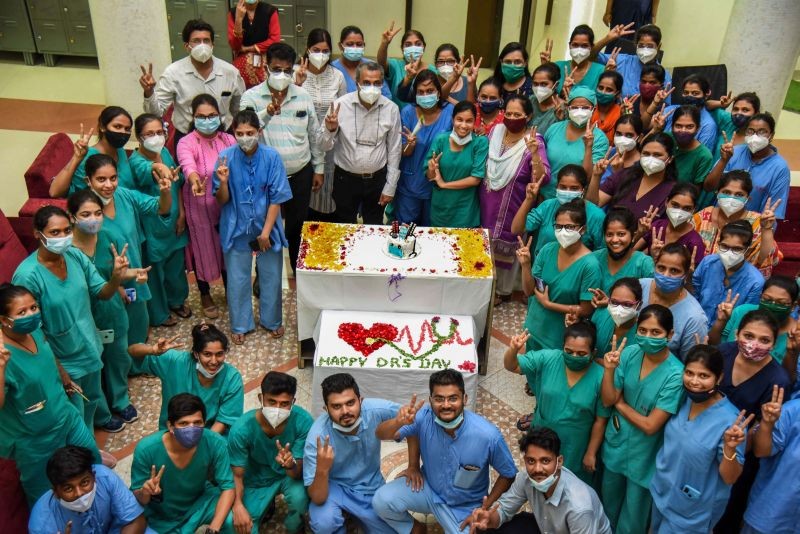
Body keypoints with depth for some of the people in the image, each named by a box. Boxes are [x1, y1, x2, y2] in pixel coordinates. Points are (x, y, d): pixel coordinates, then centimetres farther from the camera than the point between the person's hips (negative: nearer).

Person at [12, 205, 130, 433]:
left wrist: (117, 276, -28)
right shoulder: (27, 275, -28)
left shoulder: (76, 256, -13)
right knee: (76, 414, 18)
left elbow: (102, 293, -5)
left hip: (89, 345, 5)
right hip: (61, 359, -5)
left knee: (93, 392, 34)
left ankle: (102, 418, 64)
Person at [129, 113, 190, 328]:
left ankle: (176, 300, 47)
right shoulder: (136, 160, -22)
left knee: (176, 262, 23)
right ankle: (158, 313, 30)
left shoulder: (165, 152, -3)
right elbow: (145, 169, -47)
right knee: (155, 267, 11)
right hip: (151, 223, -6)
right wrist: (159, 167, -70)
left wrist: (181, 214, 3)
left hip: (173, 218, 6)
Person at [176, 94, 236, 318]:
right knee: (203, 249, 11)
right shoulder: (186, 143, -14)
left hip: (226, 205, 3)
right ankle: (205, 296, 34)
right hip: (199, 208, -3)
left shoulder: (229, 140, 0)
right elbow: (188, 165, -36)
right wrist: (195, 181, -56)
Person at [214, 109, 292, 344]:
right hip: (237, 229, 1)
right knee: (237, 279, 12)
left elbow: (277, 198, -10)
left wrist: (266, 231, -12)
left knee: (271, 277, 14)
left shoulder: (271, 157, -14)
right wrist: (223, 182, -27)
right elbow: (222, 200, -6)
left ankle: (272, 321, 36)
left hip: (267, 227, 0)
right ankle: (240, 325, 31)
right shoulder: (226, 157, -11)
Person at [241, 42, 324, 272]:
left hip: (300, 174, 2)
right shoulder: (252, 96, -8)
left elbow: (314, 135, 8)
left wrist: (319, 168, 9)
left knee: (297, 227, 17)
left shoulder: (303, 96, 1)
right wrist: (268, 112, -41)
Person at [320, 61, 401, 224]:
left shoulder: (391, 109, -8)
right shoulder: (340, 105, -11)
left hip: (377, 179, 1)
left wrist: (390, 187, 2)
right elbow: (325, 146, -6)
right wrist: (331, 130, -28)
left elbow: (394, 150, 1)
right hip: (345, 178, -1)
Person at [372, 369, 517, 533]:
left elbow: (508, 475, -12)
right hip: (428, 487, 2)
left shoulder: (488, 436, -30)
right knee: (381, 501, -19)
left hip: (464, 507, -1)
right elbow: (381, 434, -10)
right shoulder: (424, 417, -25)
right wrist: (398, 422, -30)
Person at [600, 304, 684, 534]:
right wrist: (609, 369, -26)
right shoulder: (630, 353, -14)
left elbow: (650, 426, -24)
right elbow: (607, 401, -11)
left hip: (643, 454, -4)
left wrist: (621, 404, -12)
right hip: (616, 443, 4)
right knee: (608, 503, 29)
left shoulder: (675, 374, -26)